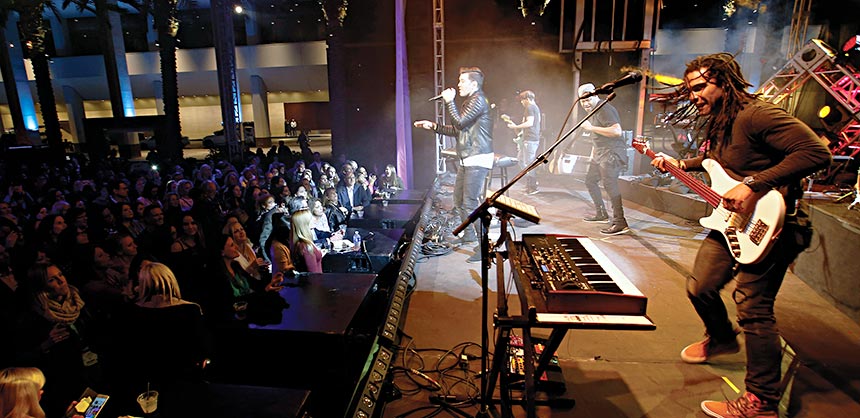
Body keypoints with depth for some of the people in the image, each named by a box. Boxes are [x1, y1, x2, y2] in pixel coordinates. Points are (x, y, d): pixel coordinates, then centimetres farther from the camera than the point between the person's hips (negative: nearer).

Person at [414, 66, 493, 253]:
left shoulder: (478, 100, -10)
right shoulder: (469, 101, 22)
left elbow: (459, 123, -16)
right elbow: (456, 131, 23)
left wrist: (449, 102, -6)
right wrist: (433, 126, 19)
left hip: (477, 160, -11)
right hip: (467, 160, 11)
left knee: (470, 203, -14)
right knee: (459, 200, 16)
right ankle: (469, 235, 34)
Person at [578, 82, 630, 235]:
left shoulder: (604, 110, -15)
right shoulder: (593, 111, 17)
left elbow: (617, 131, -28)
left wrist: (591, 128, -23)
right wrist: (593, 153, 24)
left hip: (611, 153, -11)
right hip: (599, 154, 11)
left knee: (609, 185, -19)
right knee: (590, 181, 19)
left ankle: (620, 223, -21)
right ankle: (601, 214, 30)